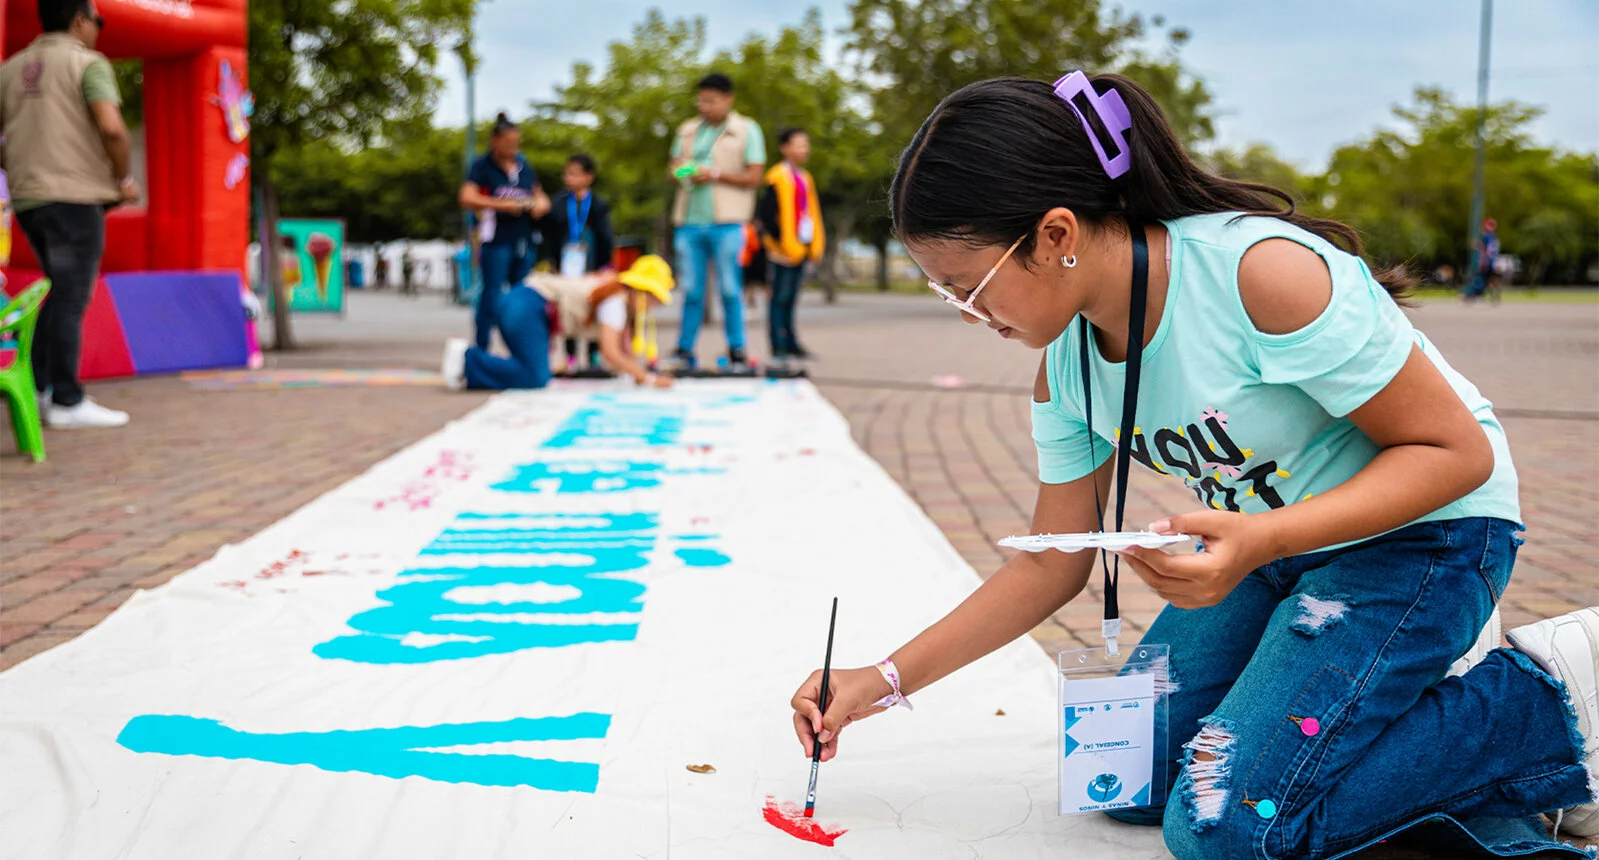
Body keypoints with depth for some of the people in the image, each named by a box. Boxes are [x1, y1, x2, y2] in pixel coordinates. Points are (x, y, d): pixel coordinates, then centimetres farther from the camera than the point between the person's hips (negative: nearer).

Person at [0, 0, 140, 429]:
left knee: (62, 294, 19)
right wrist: (126, 178, -5)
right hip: (75, 196, -7)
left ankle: (36, 388, 16)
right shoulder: (88, 63, -4)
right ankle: (67, 402, 0)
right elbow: (111, 127, -18)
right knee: (71, 298, -2)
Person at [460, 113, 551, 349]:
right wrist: (502, 205, -18)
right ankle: (481, 351, 0)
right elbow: (467, 199, -13)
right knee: (492, 295, -6)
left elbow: (539, 195, 27)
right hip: (496, 241, -6)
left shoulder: (524, 166, 16)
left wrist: (541, 204, 3)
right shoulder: (482, 166, -1)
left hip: (524, 240, 6)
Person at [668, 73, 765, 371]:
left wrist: (715, 174, -11)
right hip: (690, 221, 4)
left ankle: (737, 351, 6)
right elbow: (675, 165, 23)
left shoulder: (746, 130, 5)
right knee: (691, 290, 4)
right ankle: (684, 352, 8)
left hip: (726, 223, -4)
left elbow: (754, 177, -2)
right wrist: (681, 172, -1)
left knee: (730, 290, -2)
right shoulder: (688, 131, 19)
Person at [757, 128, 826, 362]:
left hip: (801, 249, 8)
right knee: (780, 298, -4)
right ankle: (779, 347, -3)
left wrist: (816, 242, 16)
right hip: (784, 251, -8)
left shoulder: (805, 178, 16)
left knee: (790, 299, 14)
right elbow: (767, 214, -15)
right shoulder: (777, 177, -11)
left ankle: (790, 344, 19)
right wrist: (780, 241, -16)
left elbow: (813, 211, 24)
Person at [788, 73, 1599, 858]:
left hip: (1419, 533, -8)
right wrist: (885, 681, -3)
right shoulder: (1065, 368, -6)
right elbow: (1049, 566, 4)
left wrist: (1259, 540, -37)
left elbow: (1456, 452, -23)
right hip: (1263, 546, 8)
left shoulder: (1265, 273, -30)